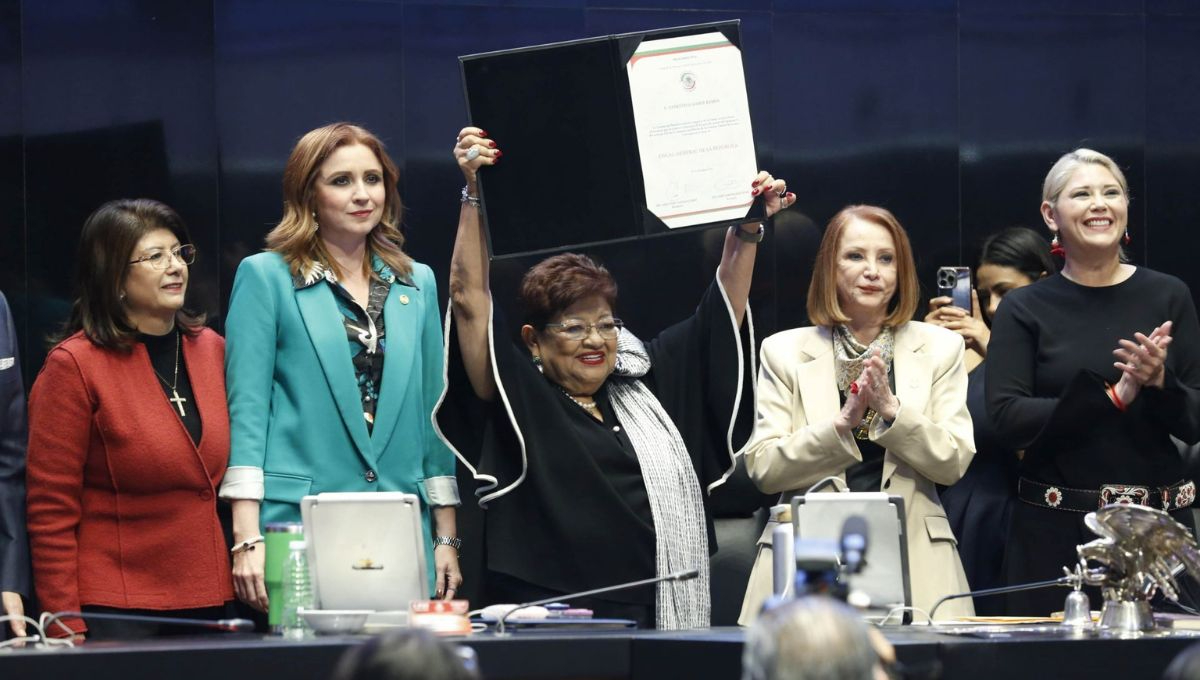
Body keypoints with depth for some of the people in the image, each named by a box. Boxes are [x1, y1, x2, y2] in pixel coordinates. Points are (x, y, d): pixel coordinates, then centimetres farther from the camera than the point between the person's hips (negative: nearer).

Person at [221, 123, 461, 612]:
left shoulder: (417, 284, 16)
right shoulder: (265, 276, 3)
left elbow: (432, 413, 17)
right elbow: (246, 408, -3)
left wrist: (447, 537, 11)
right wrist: (247, 539, -12)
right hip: (298, 527, -4)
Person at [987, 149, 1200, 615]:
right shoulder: (1025, 310, 2)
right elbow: (1007, 421, -9)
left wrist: (1160, 382, -17)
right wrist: (1114, 397, -17)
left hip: (1159, 525, 1)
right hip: (1056, 534, -1)